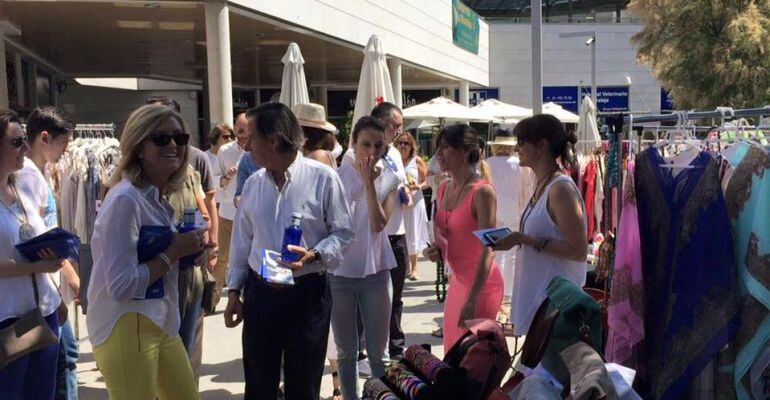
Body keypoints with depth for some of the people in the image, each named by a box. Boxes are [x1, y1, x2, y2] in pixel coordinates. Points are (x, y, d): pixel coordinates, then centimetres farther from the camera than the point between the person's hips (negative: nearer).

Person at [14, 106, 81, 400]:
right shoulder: (28, 174, -16)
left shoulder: (40, 172, 12)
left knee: (63, 356, 15)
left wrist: (69, 274, 20)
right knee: (62, 357, -2)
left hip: (50, 287, 9)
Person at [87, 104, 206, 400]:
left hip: (160, 324, 9)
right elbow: (120, 285, -23)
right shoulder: (125, 199, -19)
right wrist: (174, 252, -16)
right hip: (125, 328, -9)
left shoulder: (158, 199, 10)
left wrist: (185, 250, 2)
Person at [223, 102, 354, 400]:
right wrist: (234, 291, 11)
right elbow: (241, 241, 12)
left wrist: (314, 255, -22)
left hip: (307, 295, -4)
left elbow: (343, 232, -5)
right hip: (259, 294, 4)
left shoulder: (323, 179, -10)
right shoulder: (253, 184, 5)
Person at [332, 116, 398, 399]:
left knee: (378, 352, 7)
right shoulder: (337, 176, -4)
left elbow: (378, 224, -14)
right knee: (346, 352, 12)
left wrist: (369, 182, -17)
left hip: (375, 270, 0)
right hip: (338, 271, 0)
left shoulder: (389, 180, -1)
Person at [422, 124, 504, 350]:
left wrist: (472, 299, -26)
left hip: (482, 285, -8)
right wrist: (435, 250, -3)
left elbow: (487, 249, -21)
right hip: (458, 282, 8)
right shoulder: (444, 189, 6)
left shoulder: (482, 192, -18)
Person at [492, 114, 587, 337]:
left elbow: (577, 251, -20)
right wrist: (514, 240, 5)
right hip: (535, 292, 9)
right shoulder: (542, 186, 11)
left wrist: (524, 239, -21)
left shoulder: (561, 189, -17)